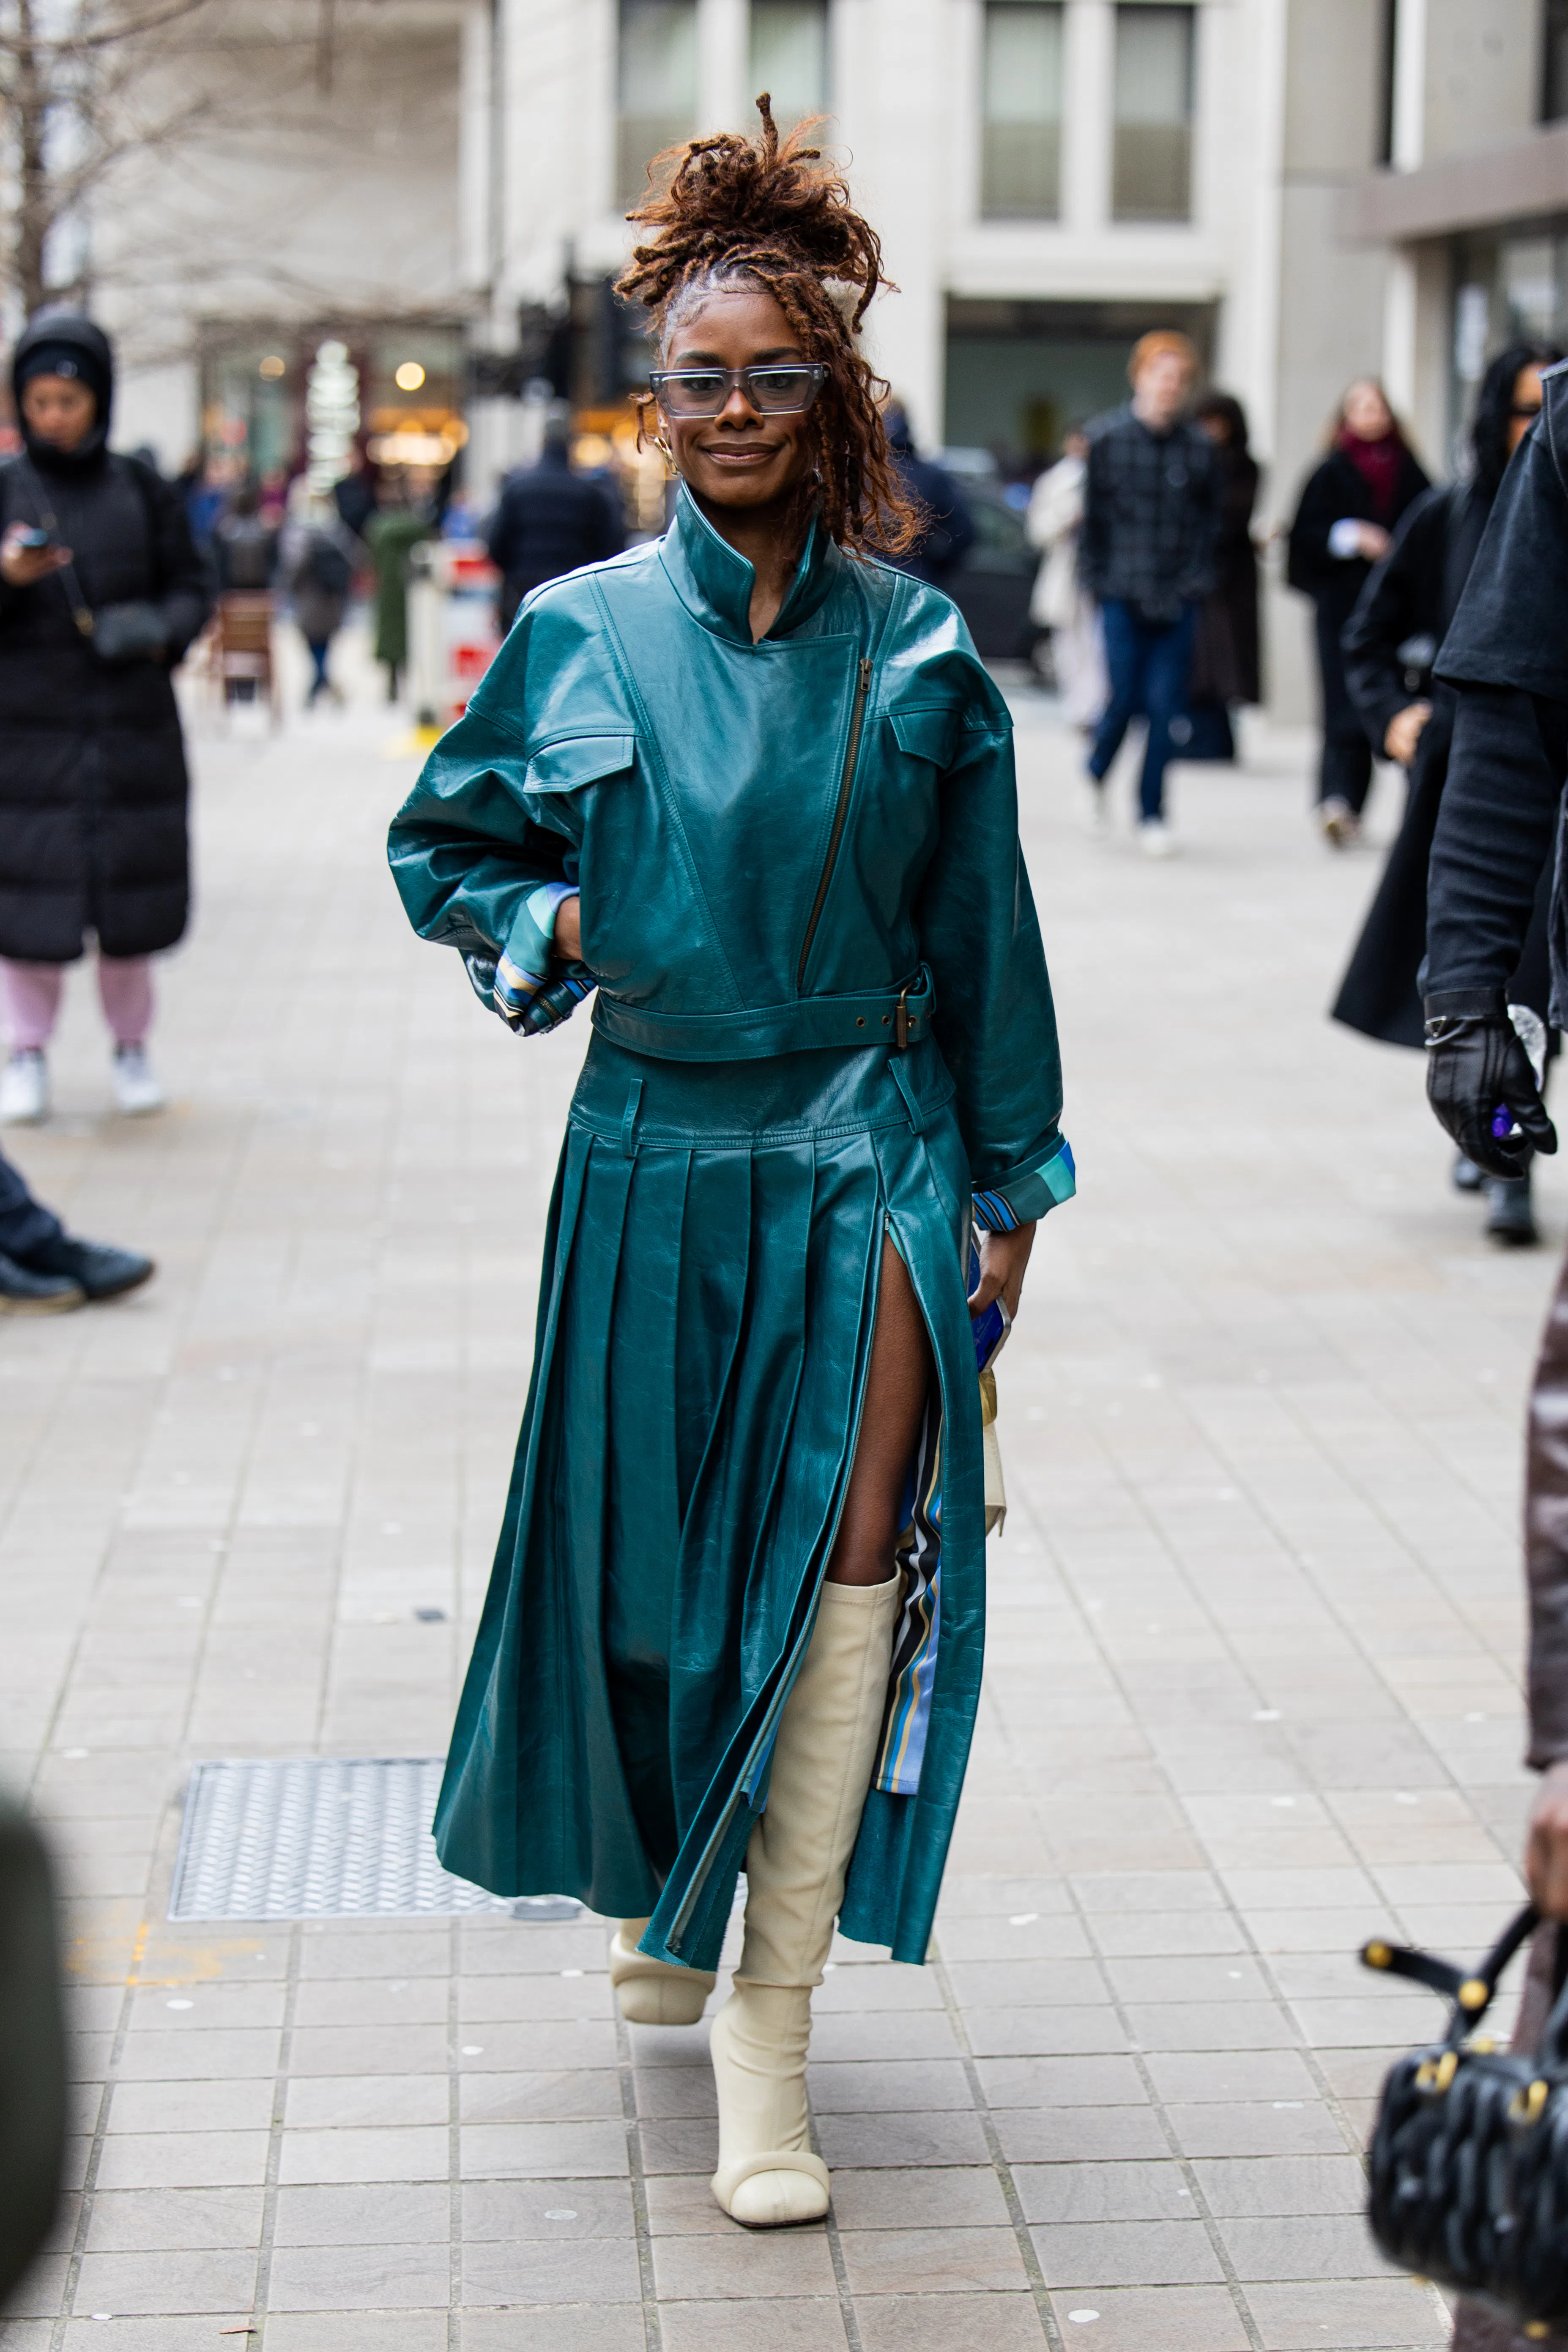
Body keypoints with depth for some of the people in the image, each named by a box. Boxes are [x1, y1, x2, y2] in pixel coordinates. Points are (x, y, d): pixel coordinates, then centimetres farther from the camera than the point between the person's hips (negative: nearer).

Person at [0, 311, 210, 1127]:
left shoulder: (142, 494, 6)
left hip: (131, 721, 1)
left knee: (130, 884, 3)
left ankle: (131, 1048, 19)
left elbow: (191, 587, 9)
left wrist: (160, 631, -11)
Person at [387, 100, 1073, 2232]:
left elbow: (982, 934, 5)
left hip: (869, 1156, -1)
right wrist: (551, 919, -8)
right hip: (657, 1158, 1)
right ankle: (662, 1890, 40)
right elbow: (438, 847, 12)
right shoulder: (581, 634, 0)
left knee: (849, 1566, -8)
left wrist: (1011, 1180, 5)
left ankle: (767, 2031, -2)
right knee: (652, 1556, 12)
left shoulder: (915, 649, 0)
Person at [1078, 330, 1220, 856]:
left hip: (1176, 600, 1)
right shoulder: (1108, 440, 1)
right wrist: (1096, 579, 1)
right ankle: (1097, 774, 27)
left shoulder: (1200, 448, 4)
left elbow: (1208, 521, 9)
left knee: (1165, 706, -2)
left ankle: (1152, 814, 10)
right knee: (1123, 698, -4)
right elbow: (1093, 517, 5)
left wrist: (1196, 581, 0)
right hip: (1122, 595, -1)